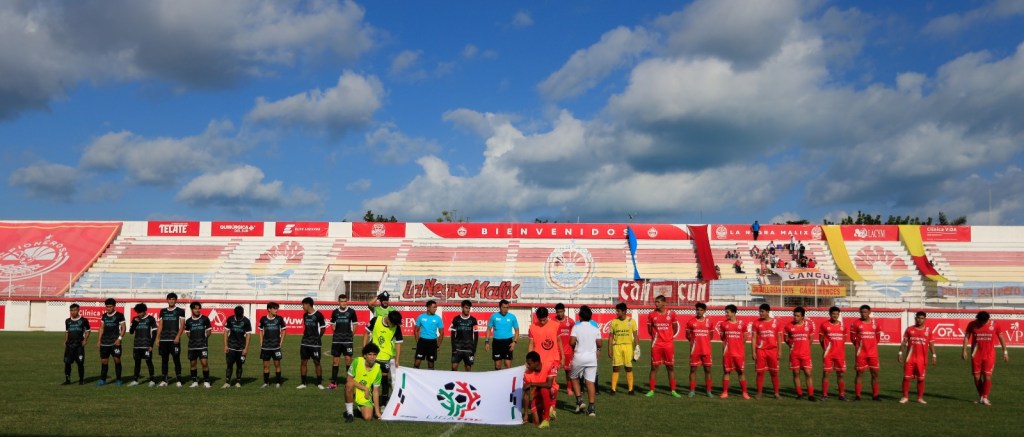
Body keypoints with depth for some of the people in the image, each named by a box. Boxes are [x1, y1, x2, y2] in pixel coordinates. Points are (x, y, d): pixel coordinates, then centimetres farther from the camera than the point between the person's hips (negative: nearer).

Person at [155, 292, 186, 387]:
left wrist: (178, 337, -13)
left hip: (174, 340, -4)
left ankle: (178, 380, -1)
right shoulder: (163, 311, 14)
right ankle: (164, 380, 13)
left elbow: (182, 325, -2)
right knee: (164, 359, 6)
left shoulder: (180, 311, 2)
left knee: (176, 359, -4)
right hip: (163, 339, 4)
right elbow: (160, 325, 16)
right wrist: (157, 338, 9)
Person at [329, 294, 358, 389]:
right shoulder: (335, 312, 6)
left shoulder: (351, 312, -1)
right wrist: (337, 333, 4)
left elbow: (354, 324, 6)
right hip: (336, 340, 2)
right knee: (335, 360, 5)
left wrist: (351, 335, -1)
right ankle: (333, 382, 11)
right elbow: (333, 324, 15)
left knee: (348, 359, -4)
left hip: (348, 339, -2)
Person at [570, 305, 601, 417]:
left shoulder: (576, 327, -5)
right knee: (590, 382, 4)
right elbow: (599, 344, 3)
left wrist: (576, 346, 8)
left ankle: (579, 400, 7)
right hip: (592, 357, 2)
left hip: (579, 357, -2)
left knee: (574, 377, 19)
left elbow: (572, 342, -13)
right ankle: (592, 408, 0)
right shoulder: (595, 328, 3)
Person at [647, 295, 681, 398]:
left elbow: (675, 328, 12)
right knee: (654, 367, 1)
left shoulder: (671, 314, -1)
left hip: (669, 344, 0)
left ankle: (673, 390, 12)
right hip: (656, 345, 0)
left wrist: (670, 336, 11)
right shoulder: (652, 315, 0)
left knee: (671, 367, 5)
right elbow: (649, 329, 11)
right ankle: (651, 390, 7)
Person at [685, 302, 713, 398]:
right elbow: (688, 335, 7)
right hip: (694, 350, -1)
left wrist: (704, 341, 6)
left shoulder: (708, 322, 4)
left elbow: (711, 335, 14)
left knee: (708, 369, 4)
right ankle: (692, 390, 8)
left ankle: (708, 390, 12)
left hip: (706, 350, 1)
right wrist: (693, 341, -1)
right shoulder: (690, 322, 0)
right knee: (693, 369, 2)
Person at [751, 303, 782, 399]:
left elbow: (779, 337, 7)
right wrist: (753, 352, -4)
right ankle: (759, 393, 9)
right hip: (760, 351, 0)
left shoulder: (775, 322, 3)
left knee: (774, 373, 5)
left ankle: (776, 393, 13)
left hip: (772, 350, 0)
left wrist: (779, 351, 2)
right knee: (760, 372, 2)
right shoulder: (757, 323, 2)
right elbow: (754, 338, 2)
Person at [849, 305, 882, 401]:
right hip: (861, 352, -3)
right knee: (859, 373, 0)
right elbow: (852, 337, 3)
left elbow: (877, 336, 17)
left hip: (873, 352, 3)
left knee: (875, 373, 4)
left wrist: (873, 345, 10)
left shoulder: (875, 323, 6)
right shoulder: (856, 323, -3)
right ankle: (857, 395, 4)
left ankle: (875, 395, 13)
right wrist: (858, 346, 1)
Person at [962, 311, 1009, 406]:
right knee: (977, 377, 5)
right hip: (976, 355, 1)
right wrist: (964, 350, -4)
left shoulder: (994, 324, -6)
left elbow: (1001, 337, 4)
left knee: (987, 377, -8)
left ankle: (985, 398, 2)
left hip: (989, 355, -1)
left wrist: (1005, 352, 3)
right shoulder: (972, 324, -4)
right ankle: (981, 396, 21)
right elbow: (966, 337, 3)